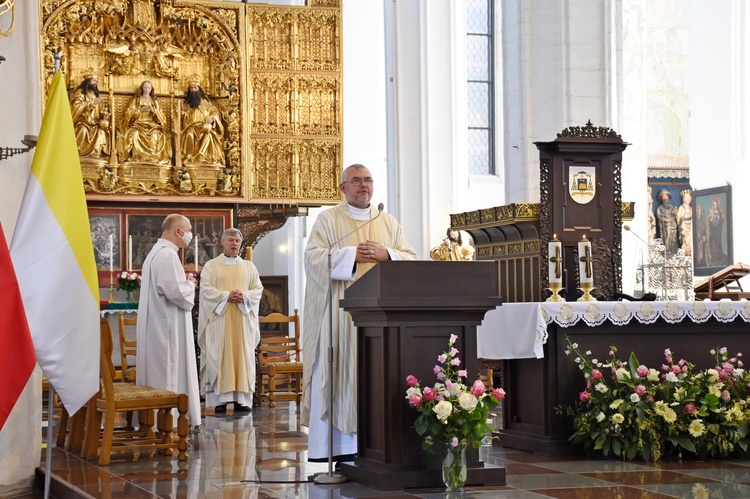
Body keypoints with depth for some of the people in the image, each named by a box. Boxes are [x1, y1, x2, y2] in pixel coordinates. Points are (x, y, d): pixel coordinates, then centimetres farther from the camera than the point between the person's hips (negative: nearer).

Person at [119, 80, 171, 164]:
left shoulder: (155, 101, 17)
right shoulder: (136, 100, 12)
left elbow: (161, 116, 10)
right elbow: (129, 113, 2)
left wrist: (154, 111, -9)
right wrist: (140, 110, -11)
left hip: (152, 124, 1)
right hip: (139, 123, -1)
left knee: (156, 134, -34)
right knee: (135, 134, -37)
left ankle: (154, 156, -31)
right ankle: (136, 157, -33)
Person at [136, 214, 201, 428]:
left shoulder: (156, 253, 17)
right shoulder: (167, 255, -17)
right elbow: (176, 292, -25)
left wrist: (185, 282, 12)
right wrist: (190, 284, -6)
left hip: (156, 327, 11)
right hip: (167, 327, -11)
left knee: (157, 374, 12)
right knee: (170, 375, -7)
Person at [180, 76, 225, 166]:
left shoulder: (205, 101, 14)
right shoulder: (187, 102, 17)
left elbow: (214, 111, 8)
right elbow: (184, 116, 16)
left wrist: (212, 118, -14)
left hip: (204, 126, 0)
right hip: (191, 127, 0)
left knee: (208, 133, -36)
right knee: (190, 134, -36)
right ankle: (189, 158, -38)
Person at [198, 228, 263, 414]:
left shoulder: (249, 266, 14)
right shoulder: (211, 266, 6)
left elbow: (258, 289, 7)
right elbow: (206, 289, -4)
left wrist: (244, 296, -13)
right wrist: (226, 296, -17)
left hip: (243, 320, 3)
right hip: (219, 320, -2)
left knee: (243, 357, -1)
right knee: (220, 358, -6)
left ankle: (241, 399, 0)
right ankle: (220, 399, -6)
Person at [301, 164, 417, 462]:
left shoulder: (389, 223, 18)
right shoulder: (328, 220, 7)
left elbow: (410, 258, 11)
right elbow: (313, 257, -6)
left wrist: (386, 254, -8)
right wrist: (352, 255, -13)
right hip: (340, 311, -3)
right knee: (338, 372, -8)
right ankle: (337, 444, -7)